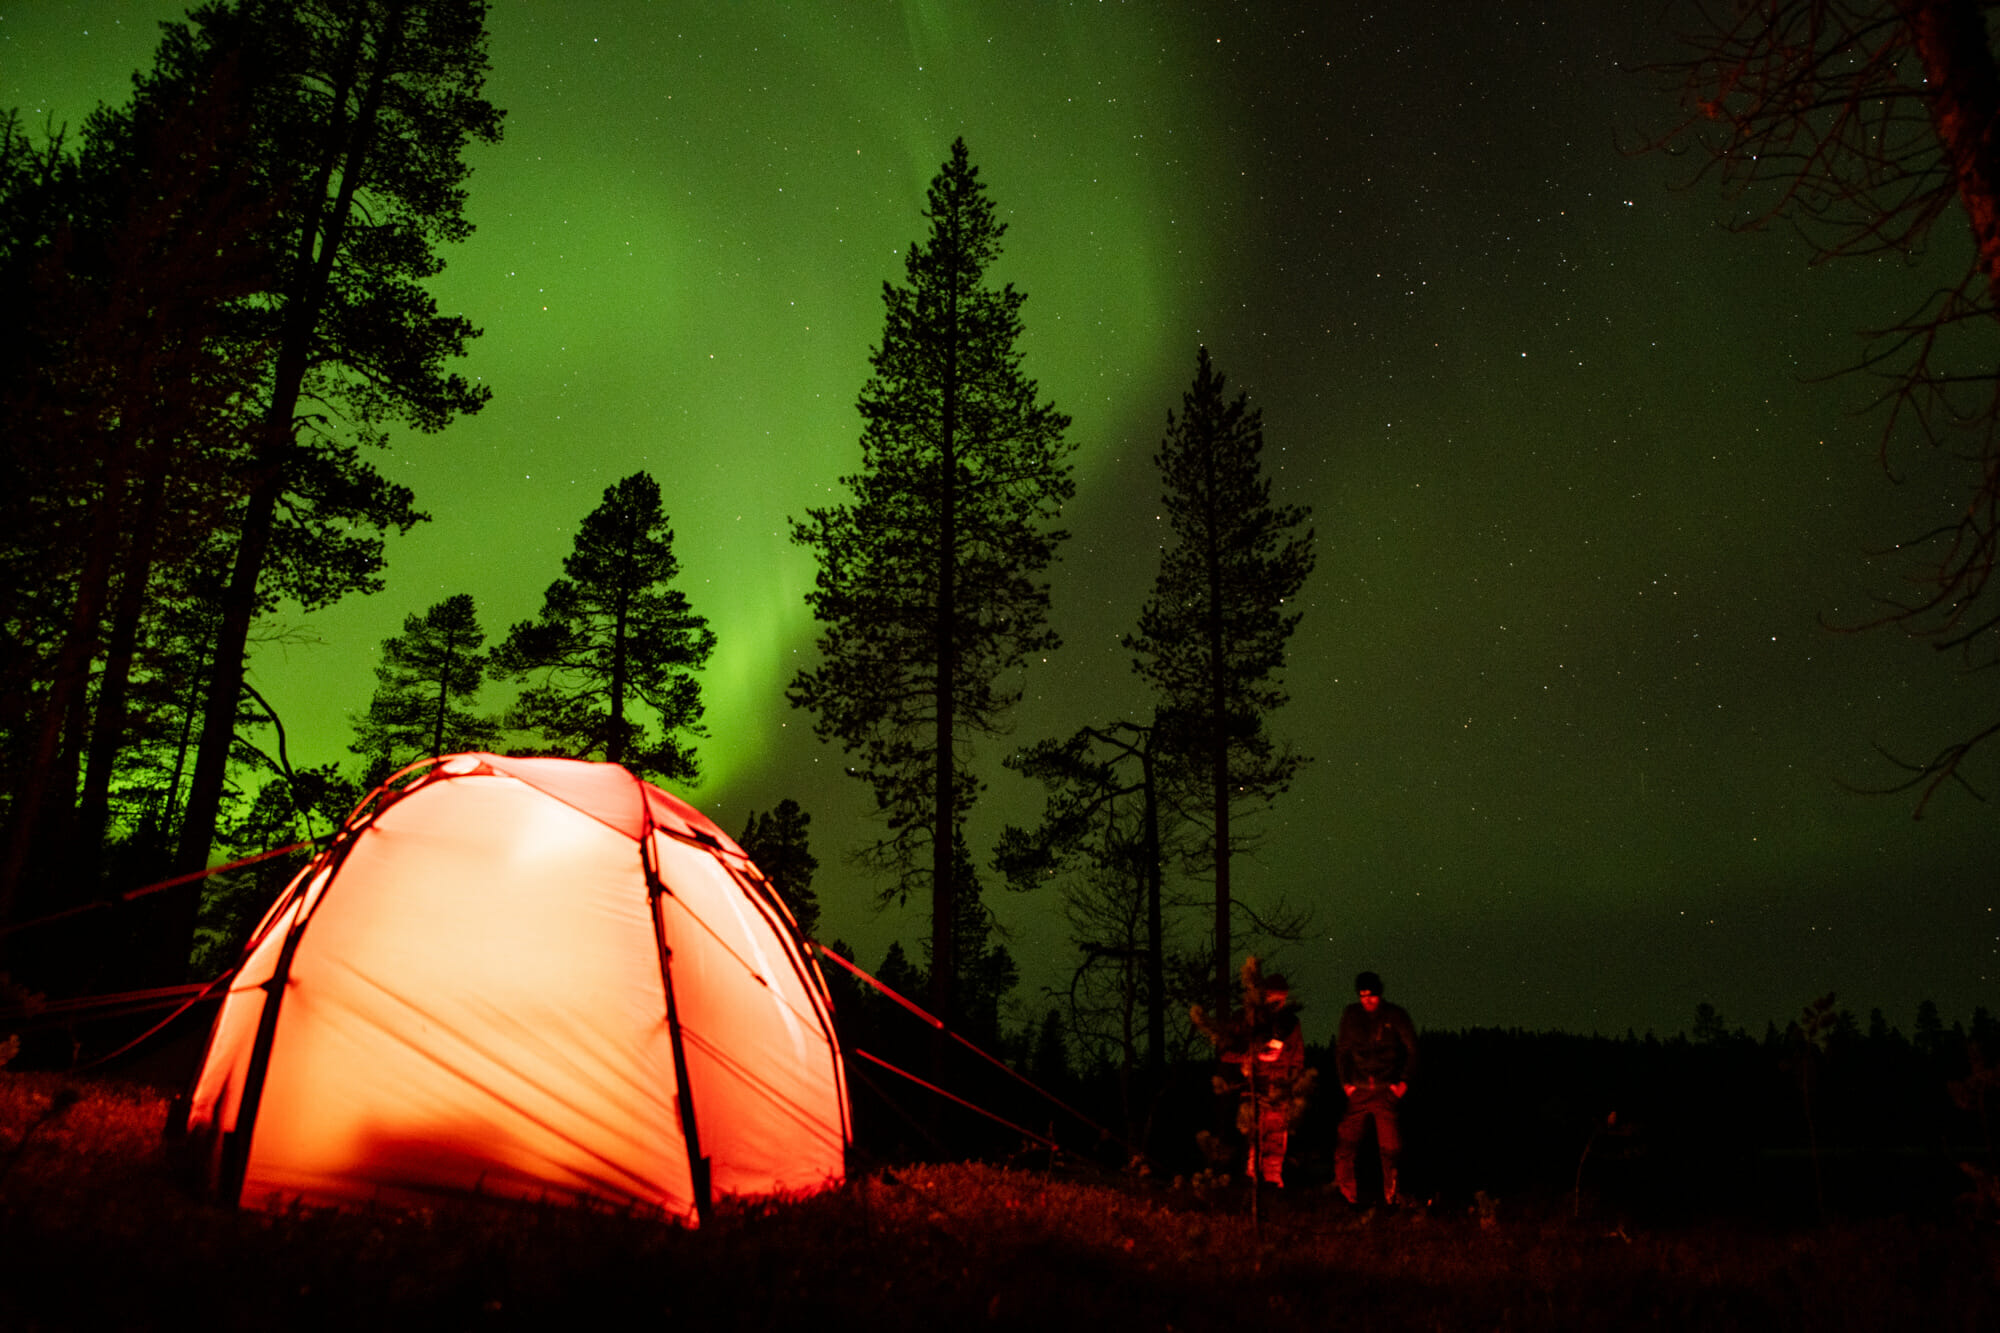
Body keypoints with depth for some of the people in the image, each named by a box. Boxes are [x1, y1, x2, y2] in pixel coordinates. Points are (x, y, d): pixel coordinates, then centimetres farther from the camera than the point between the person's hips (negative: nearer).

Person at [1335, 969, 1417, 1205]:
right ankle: (1348, 1195, 8)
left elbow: (1412, 1050, 7)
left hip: (1387, 1090, -2)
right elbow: (1342, 1050, 17)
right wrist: (1345, 1081, 10)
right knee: (1347, 1144, -5)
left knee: (1390, 1147, -6)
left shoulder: (1395, 1015, 1)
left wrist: (1404, 1081, 0)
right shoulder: (1351, 1015, 7)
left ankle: (1391, 1198, 8)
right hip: (1359, 1090, 2)